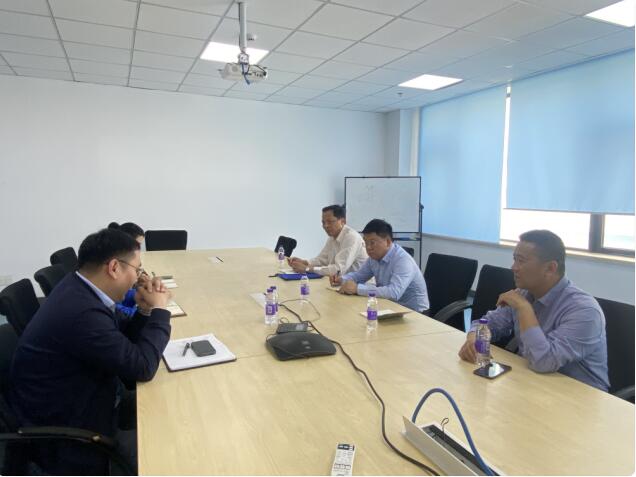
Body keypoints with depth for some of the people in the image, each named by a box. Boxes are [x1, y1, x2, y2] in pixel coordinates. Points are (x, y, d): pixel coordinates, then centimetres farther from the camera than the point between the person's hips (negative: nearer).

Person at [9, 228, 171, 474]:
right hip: (59, 433, -9)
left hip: (69, 402, 9)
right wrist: (159, 309, -17)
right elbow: (142, 367, -26)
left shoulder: (78, 288, -4)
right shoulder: (82, 312, -34)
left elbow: (122, 337, 9)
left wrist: (145, 310, -9)